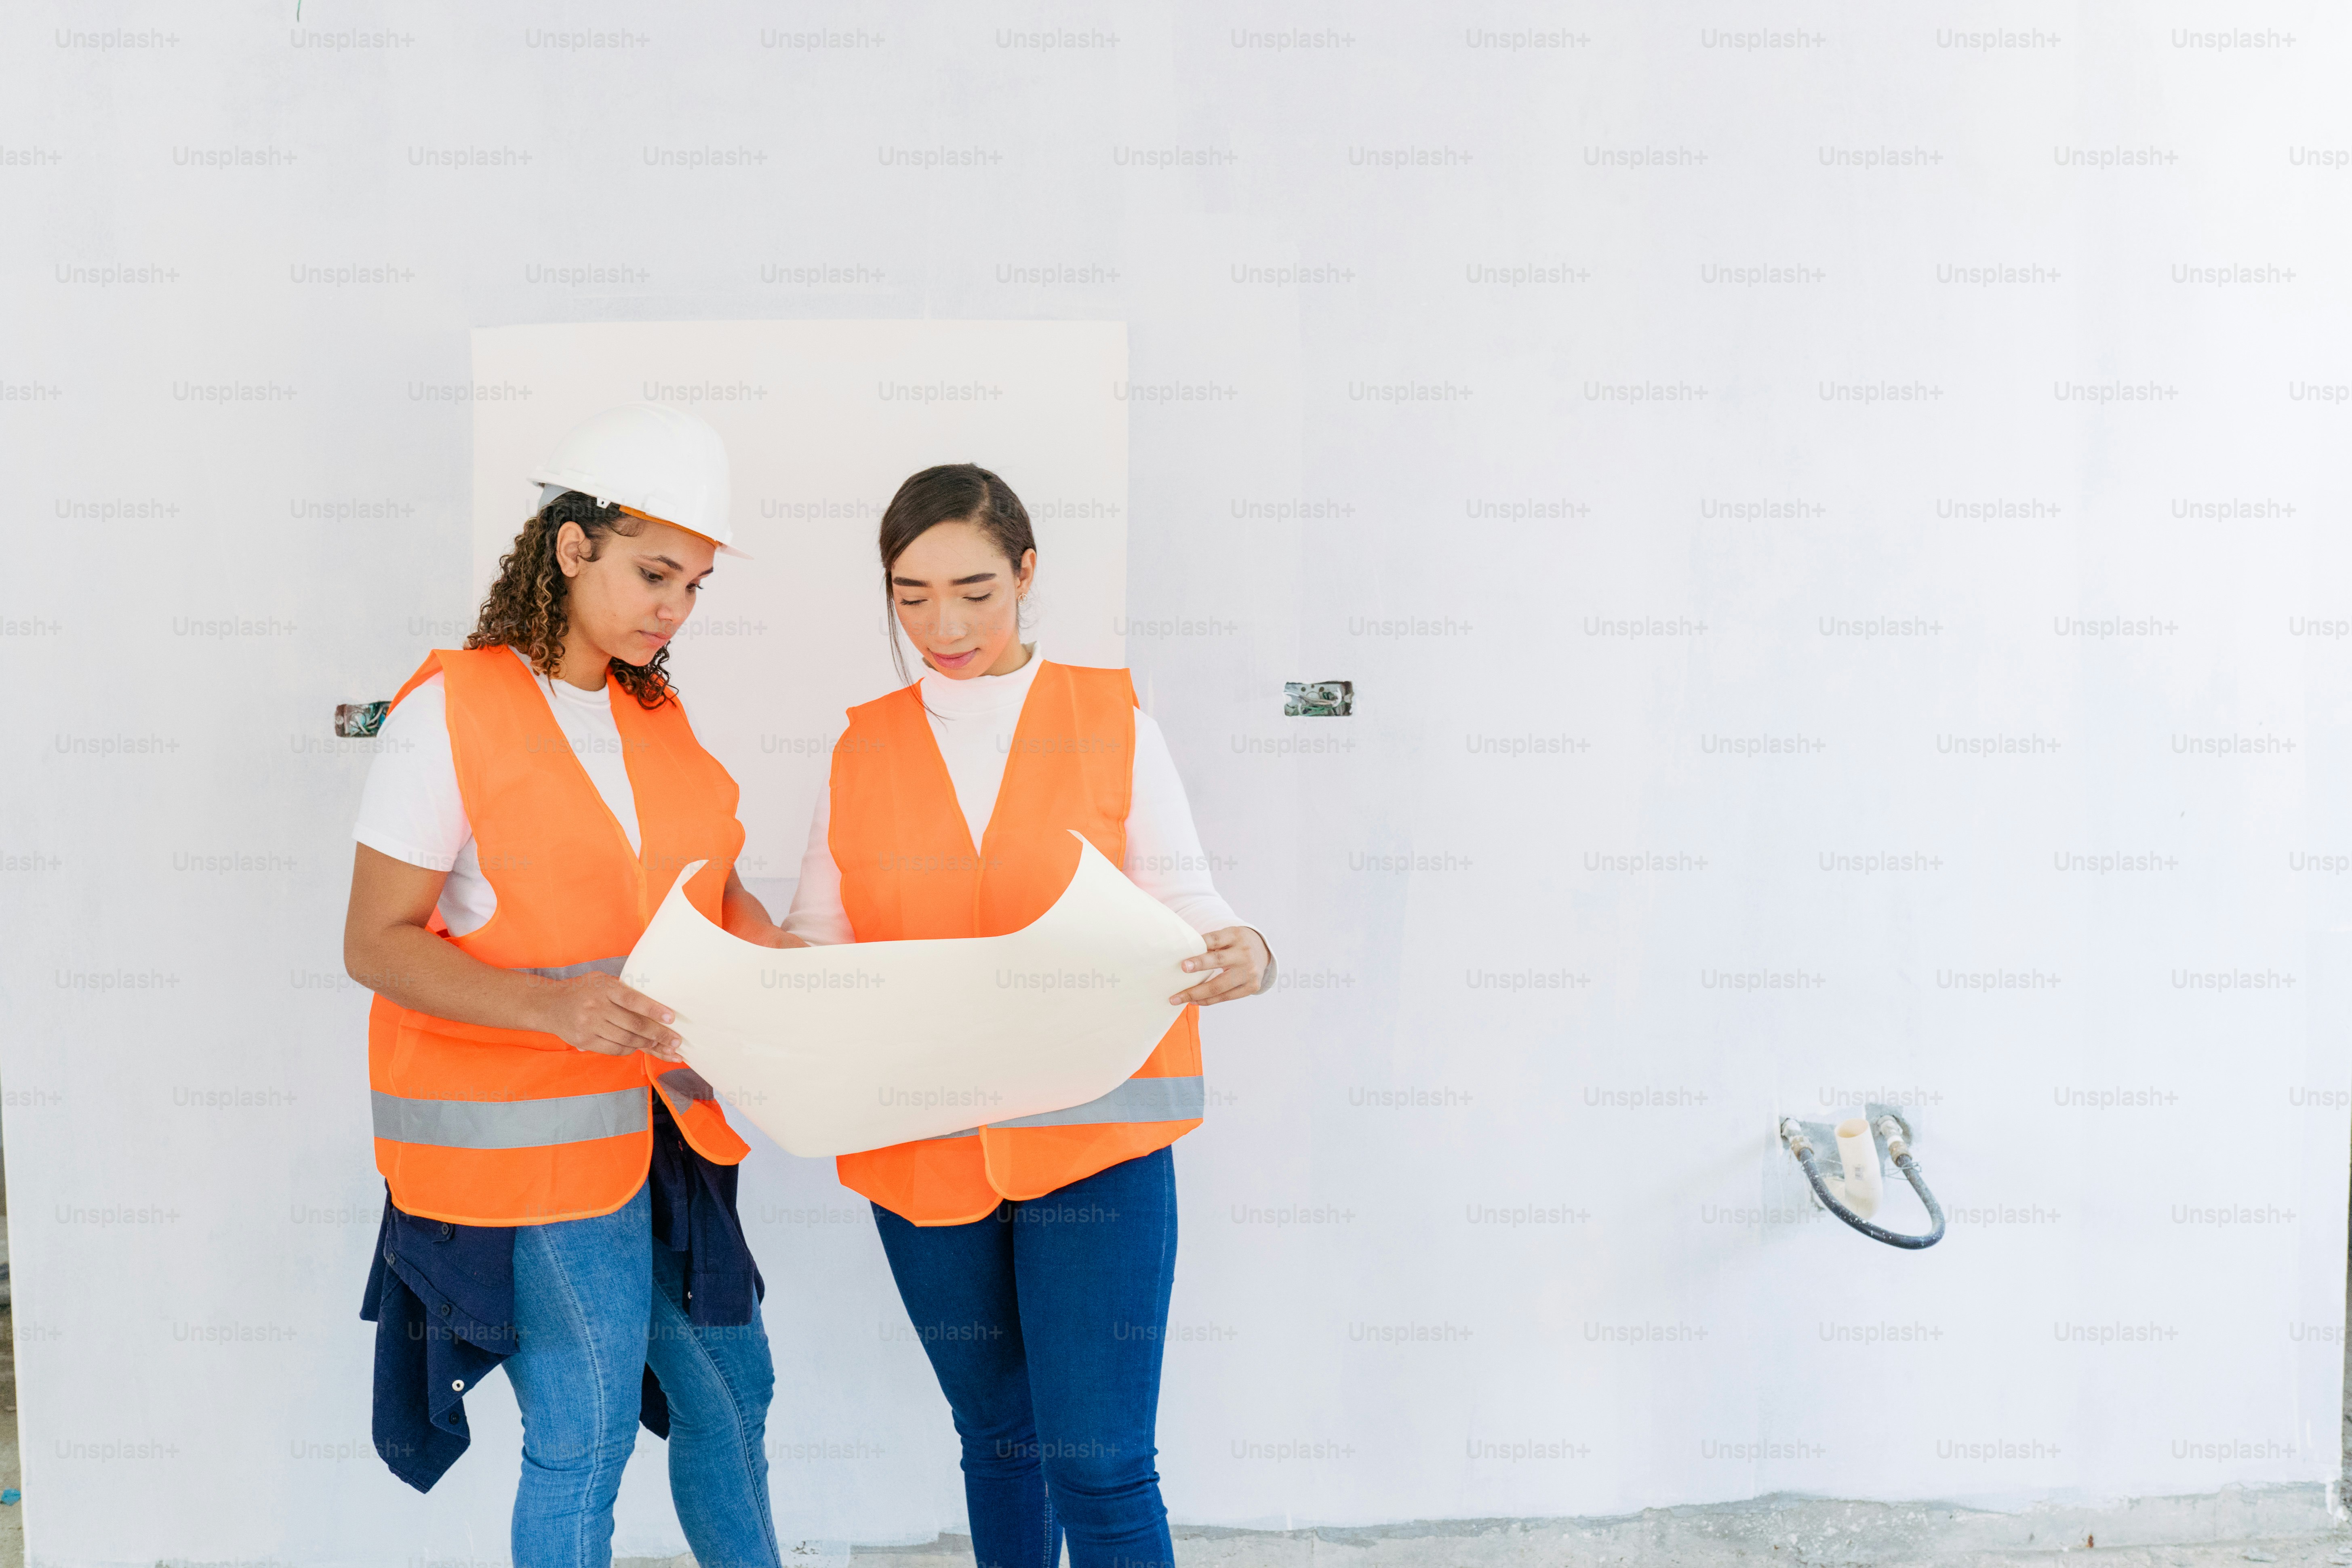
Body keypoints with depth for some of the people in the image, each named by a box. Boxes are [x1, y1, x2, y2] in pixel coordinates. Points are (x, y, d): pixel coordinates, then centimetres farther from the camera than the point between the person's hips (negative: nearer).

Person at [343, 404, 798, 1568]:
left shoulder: (658, 714, 9)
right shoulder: (451, 713, -12)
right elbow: (376, 944, -14)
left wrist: (795, 971, -4)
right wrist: (553, 1005, -29)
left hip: (663, 1116, 7)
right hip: (524, 1135, -7)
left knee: (730, 1392, 17)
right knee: (585, 1439, 0)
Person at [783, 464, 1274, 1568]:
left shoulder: (1112, 724, 0)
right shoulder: (862, 752, 7)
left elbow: (1183, 910, -3)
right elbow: (815, 937, 5)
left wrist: (1240, 959, -25)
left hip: (1093, 1136, -3)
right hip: (920, 1150, 3)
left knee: (1099, 1465, -4)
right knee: (998, 1438, 16)